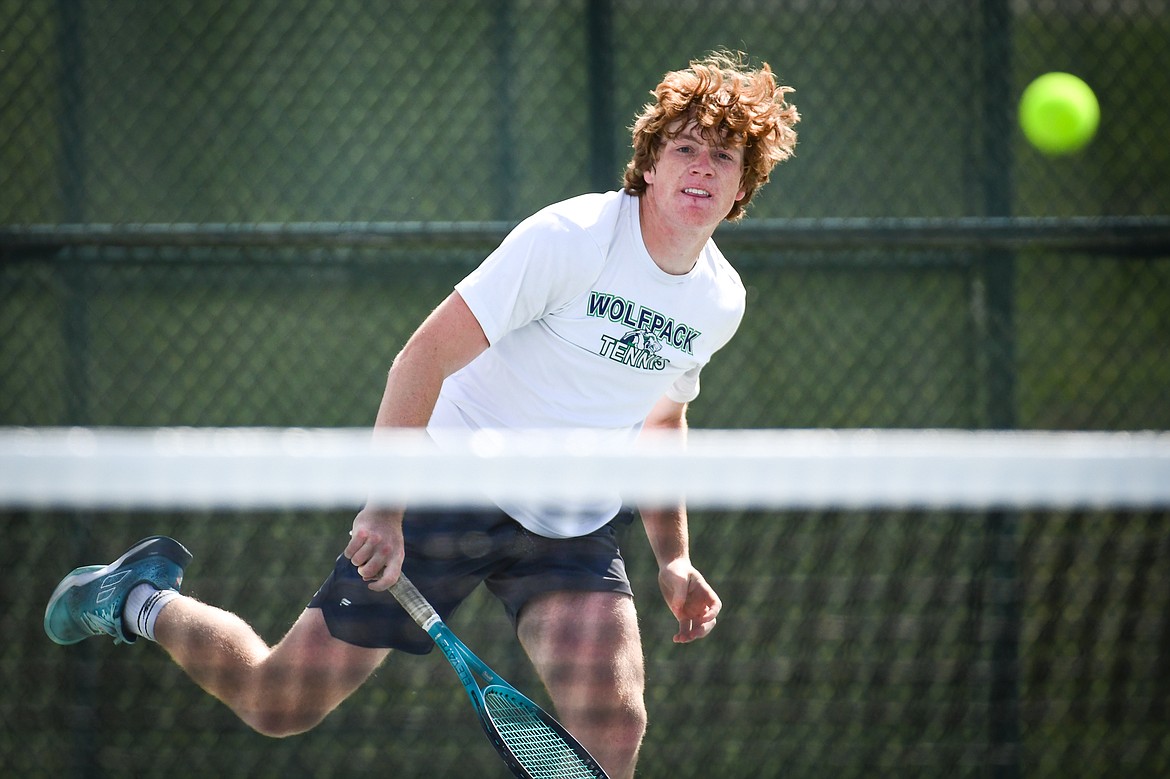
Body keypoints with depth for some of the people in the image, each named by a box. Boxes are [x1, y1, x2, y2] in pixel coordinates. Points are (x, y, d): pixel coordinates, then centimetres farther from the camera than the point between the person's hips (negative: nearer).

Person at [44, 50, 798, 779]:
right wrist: (385, 509, -25)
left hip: (575, 529, 5)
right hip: (453, 492, -5)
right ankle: (142, 601, 29)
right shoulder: (568, 239, -20)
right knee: (276, 706, 1)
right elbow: (422, 358, -20)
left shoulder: (722, 301, 1)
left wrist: (673, 557, 13)